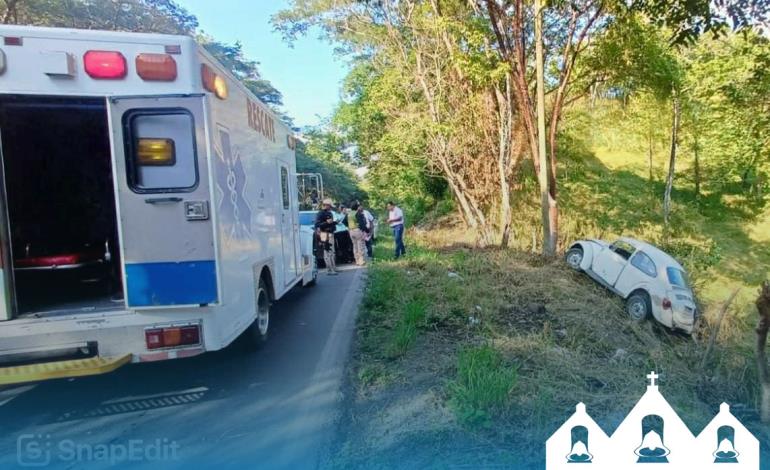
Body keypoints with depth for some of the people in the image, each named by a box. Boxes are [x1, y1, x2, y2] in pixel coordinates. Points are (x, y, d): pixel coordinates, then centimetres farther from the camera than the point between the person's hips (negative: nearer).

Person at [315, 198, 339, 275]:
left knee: (332, 252, 16)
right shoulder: (320, 213, -10)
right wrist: (327, 222, -28)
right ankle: (329, 270, -8)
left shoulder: (330, 213, 18)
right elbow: (317, 224, -19)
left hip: (331, 234, 10)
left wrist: (334, 222, 12)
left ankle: (334, 268, 26)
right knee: (327, 253, -10)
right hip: (325, 234, -10)